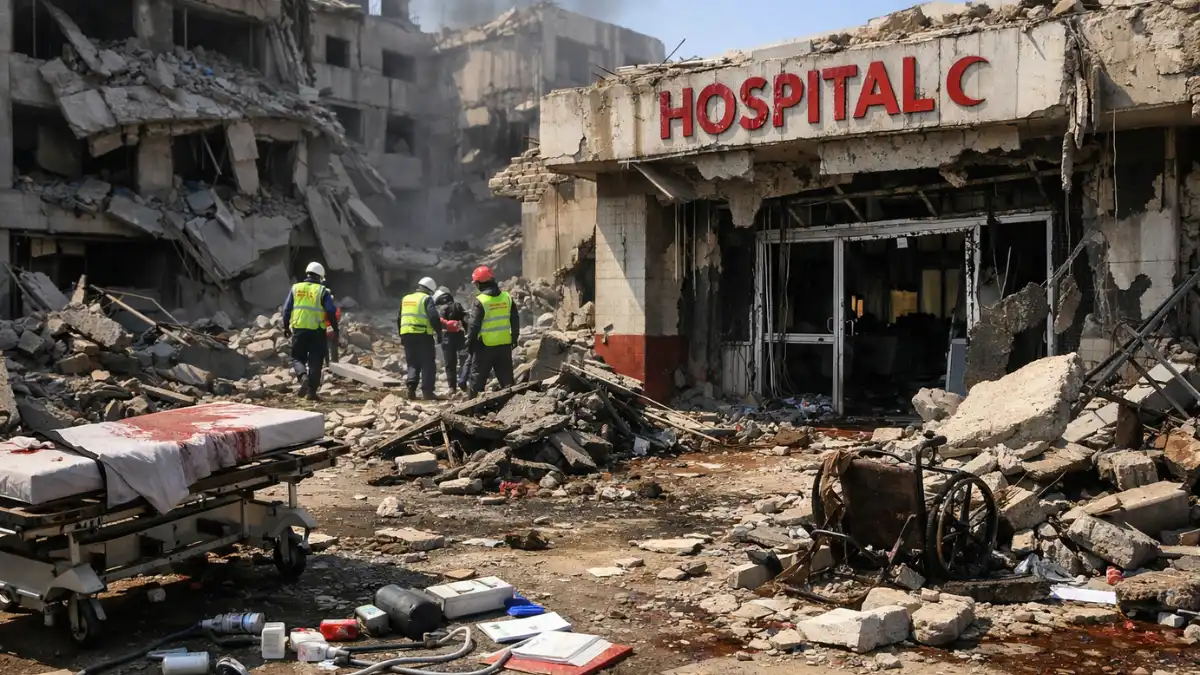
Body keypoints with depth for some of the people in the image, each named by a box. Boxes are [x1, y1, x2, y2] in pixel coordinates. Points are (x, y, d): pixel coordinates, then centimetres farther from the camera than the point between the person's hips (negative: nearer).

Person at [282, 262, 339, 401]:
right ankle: (312, 391, 4)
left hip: (298, 329, 2)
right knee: (315, 361, 6)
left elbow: (286, 309, 8)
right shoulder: (322, 291, -1)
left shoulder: (296, 288, 7)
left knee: (297, 358, 13)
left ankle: (303, 377, -17)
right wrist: (335, 330, 3)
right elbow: (331, 312, -7)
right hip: (317, 331, -1)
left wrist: (286, 327, 20)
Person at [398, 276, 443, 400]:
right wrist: (439, 333, -8)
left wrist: (402, 336, 29)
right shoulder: (426, 299, -3)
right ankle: (427, 391, -5)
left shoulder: (405, 299, 17)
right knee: (428, 365, 0)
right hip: (423, 335, -6)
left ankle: (411, 386, -4)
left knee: (413, 364, 14)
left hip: (407, 335, 6)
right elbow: (434, 317, -15)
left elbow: (399, 320, 23)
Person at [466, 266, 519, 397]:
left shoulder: (480, 301, -13)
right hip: (505, 344, 4)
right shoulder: (507, 297, 1)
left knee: (478, 376, 6)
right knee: (506, 376, 13)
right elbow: (515, 320, 7)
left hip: (486, 346, -4)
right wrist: (514, 338, 19)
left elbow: (474, 325, -12)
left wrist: (469, 343, -1)